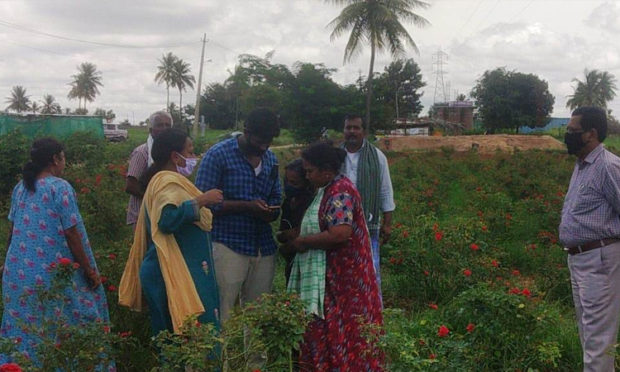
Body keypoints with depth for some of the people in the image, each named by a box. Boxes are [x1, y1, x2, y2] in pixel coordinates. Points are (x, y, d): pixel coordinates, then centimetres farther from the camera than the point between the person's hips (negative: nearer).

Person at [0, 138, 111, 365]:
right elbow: (72, 234, -13)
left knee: (22, 326, 13)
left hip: (18, 271, 7)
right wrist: (89, 270, -6)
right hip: (53, 273, -7)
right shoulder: (60, 187, -12)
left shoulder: (20, 187, 8)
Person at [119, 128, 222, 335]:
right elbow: (168, 218, -32)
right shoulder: (168, 182, -15)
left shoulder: (162, 180, 17)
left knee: (172, 341, 14)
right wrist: (201, 200, -26)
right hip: (178, 277, -11)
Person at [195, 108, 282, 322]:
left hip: (263, 246, 6)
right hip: (228, 245, -6)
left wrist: (271, 212, -3)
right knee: (221, 314, -4)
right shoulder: (218, 155, -4)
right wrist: (247, 206, -19)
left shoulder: (271, 159, 14)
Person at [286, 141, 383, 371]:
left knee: (343, 331, -2)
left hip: (344, 277, -10)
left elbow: (339, 234, -29)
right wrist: (300, 237, 7)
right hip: (332, 276, 10)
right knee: (330, 331, 13)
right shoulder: (328, 189, 13)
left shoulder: (340, 192, -18)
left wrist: (303, 242, -18)